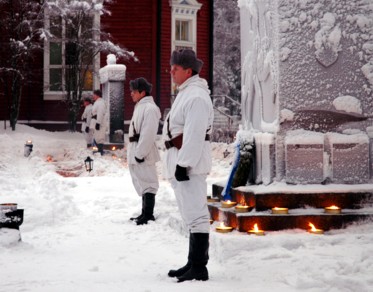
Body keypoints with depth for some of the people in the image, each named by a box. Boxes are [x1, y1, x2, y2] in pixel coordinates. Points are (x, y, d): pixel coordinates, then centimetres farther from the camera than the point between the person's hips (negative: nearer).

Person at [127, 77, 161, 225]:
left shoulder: (149, 108, -15)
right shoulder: (140, 107, 17)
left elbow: (148, 134, -22)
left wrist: (140, 153, -22)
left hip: (143, 154, -10)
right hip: (136, 153, 10)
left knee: (146, 183, -8)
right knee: (143, 183, 16)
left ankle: (148, 215, -6)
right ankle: (145, 213, 24)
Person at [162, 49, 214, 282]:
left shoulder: (196, 96, -16)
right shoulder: (187, 92, 18)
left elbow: (194, 135, -22)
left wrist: (183, 164, -23)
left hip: (190, 161, -11)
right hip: (182, 160, 11)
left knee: (195, 214, -10)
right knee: (193, 214, 16)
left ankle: (199, 268, -10)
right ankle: (194, 263, 24)